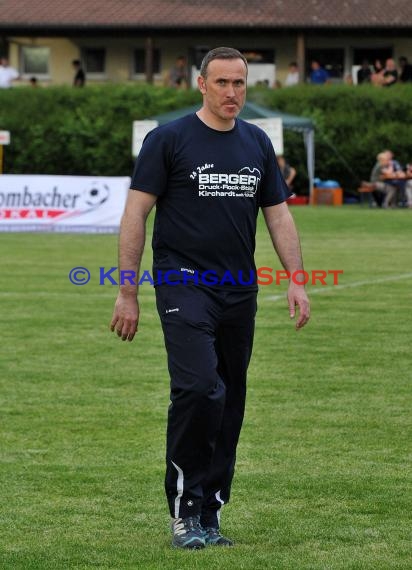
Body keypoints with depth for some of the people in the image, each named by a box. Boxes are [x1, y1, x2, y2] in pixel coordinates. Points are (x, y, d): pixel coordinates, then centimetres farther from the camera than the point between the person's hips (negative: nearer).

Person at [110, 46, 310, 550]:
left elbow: (278, 214, 16)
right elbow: (136, 213, -4)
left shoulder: (257, 144, 12)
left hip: (239, 291, 6)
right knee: (199, 389, -21)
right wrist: (127, 292, -9)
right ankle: (184, 512, -11)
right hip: (183, 283, -6)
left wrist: (296, 279, 4)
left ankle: (208, 516, 15)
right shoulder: (169, 139, -4)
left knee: (229, 404, 5)